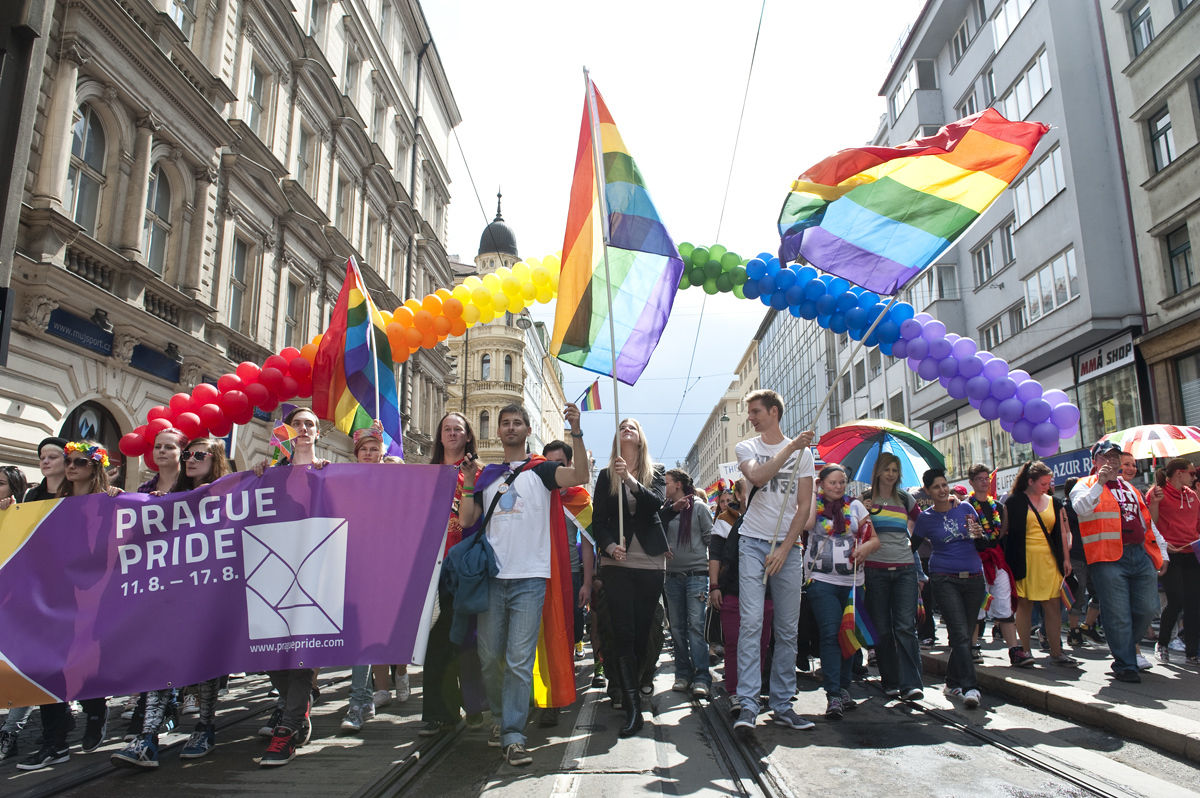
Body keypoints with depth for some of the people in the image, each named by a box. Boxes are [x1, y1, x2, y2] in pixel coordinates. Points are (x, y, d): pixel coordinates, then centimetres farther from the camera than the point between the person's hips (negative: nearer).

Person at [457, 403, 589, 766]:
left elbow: (580, 475, -14)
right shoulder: (487, 475, 17)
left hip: (529, 578, -4)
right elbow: (466, 520, 11)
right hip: (491, 576, 4)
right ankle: (500, 716, 31)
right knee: (489, 657, 10)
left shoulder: (541, 470, 4)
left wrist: (576, 432, -24)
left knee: (520, 660, -4)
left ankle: (513, 735, 4)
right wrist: (468, 483, -1)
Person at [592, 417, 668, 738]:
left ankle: (630, 690, 20)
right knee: (624, 631, -9)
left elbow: (656, 503, -10)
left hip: (650, 561, 1)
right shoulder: (606, 476, 10)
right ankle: (632, 706, -9)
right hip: (618, 562, -1)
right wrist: (609, 545, -14)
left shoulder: (654, 474, 10)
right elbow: (598, 519, 4)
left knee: (643, 630, 3)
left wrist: (630, 480, -25)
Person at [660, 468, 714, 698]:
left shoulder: (698, 507, 0)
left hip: (696, 574, -5)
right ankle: (683, 675, 14)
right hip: (672, 576, 5)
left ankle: (702, 678, -7)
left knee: (696, 624, -10)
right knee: (677, 627, 6)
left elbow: (711, 538, 0)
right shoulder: (665, 510, 10)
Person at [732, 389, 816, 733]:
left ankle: (782, 705, 13)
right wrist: (790, 446, -15)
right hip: (753, 543, -1)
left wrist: (784, 549, -6)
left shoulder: (803, 453, 9)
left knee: (788, 630, 4)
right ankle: (748, 705, -8)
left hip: (788, 546, 1)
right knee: (750, 622, -10)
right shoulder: (746, 447, 8)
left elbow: (804, 507, 3)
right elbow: (757, 476, -15)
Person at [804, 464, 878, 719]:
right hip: (822, 581, -3)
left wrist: (865, 548, -14)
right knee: (830, 634, -10)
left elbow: (875, 539, 7)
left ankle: (844, 687, 24)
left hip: (852, 581, 3)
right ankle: (833, 695, -10)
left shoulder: (855, 505, 10)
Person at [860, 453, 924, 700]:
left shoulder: (905, 499, 13)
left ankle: (911, 684, -8)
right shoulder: (866, 498, 5)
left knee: (906, 626, -8)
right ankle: (890, 681, 11)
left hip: (905, 568, 1)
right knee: (882, 628, 2)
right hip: (875, 568, -1)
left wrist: (911, 538, 12)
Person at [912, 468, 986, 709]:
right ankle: (970, 688, -15)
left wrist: (979, 535, -8)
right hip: (945, 580, -3)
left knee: (965, 635, 8)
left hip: (974, 579, 3)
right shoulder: (925, 518, 2)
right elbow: (912, 546, 9)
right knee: (960, 634, -14)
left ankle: (953, 683, 21)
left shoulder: (965, 508, 7)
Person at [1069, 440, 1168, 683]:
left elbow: (1147, 522, 26)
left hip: (1141, 555, 6)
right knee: (1118, 615, -3)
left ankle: (1124, 646, 26)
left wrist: (1162, 554, 22)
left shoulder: (1130, 487, 24)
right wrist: (1100, 482, -27)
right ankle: (1125, 665, 8)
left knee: (1148, 609, 3)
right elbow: (1081, 508, -18)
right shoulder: (1086, 485, 3)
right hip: (1109, 558, -6)